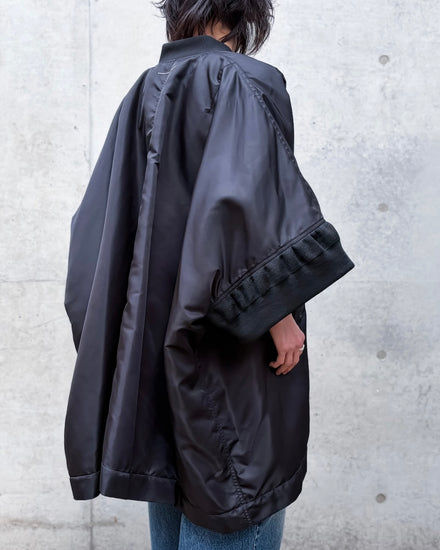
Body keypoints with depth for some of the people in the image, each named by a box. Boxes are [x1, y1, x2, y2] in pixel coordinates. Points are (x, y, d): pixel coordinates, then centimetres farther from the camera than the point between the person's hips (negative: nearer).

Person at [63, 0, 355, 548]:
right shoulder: (244, 83, -10)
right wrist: (278, 310, -18)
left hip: (152, 345, 8)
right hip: (229, 358, -7)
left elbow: (95, 224, 12)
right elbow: (238, 200, -27)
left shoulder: (141, 96, 11)